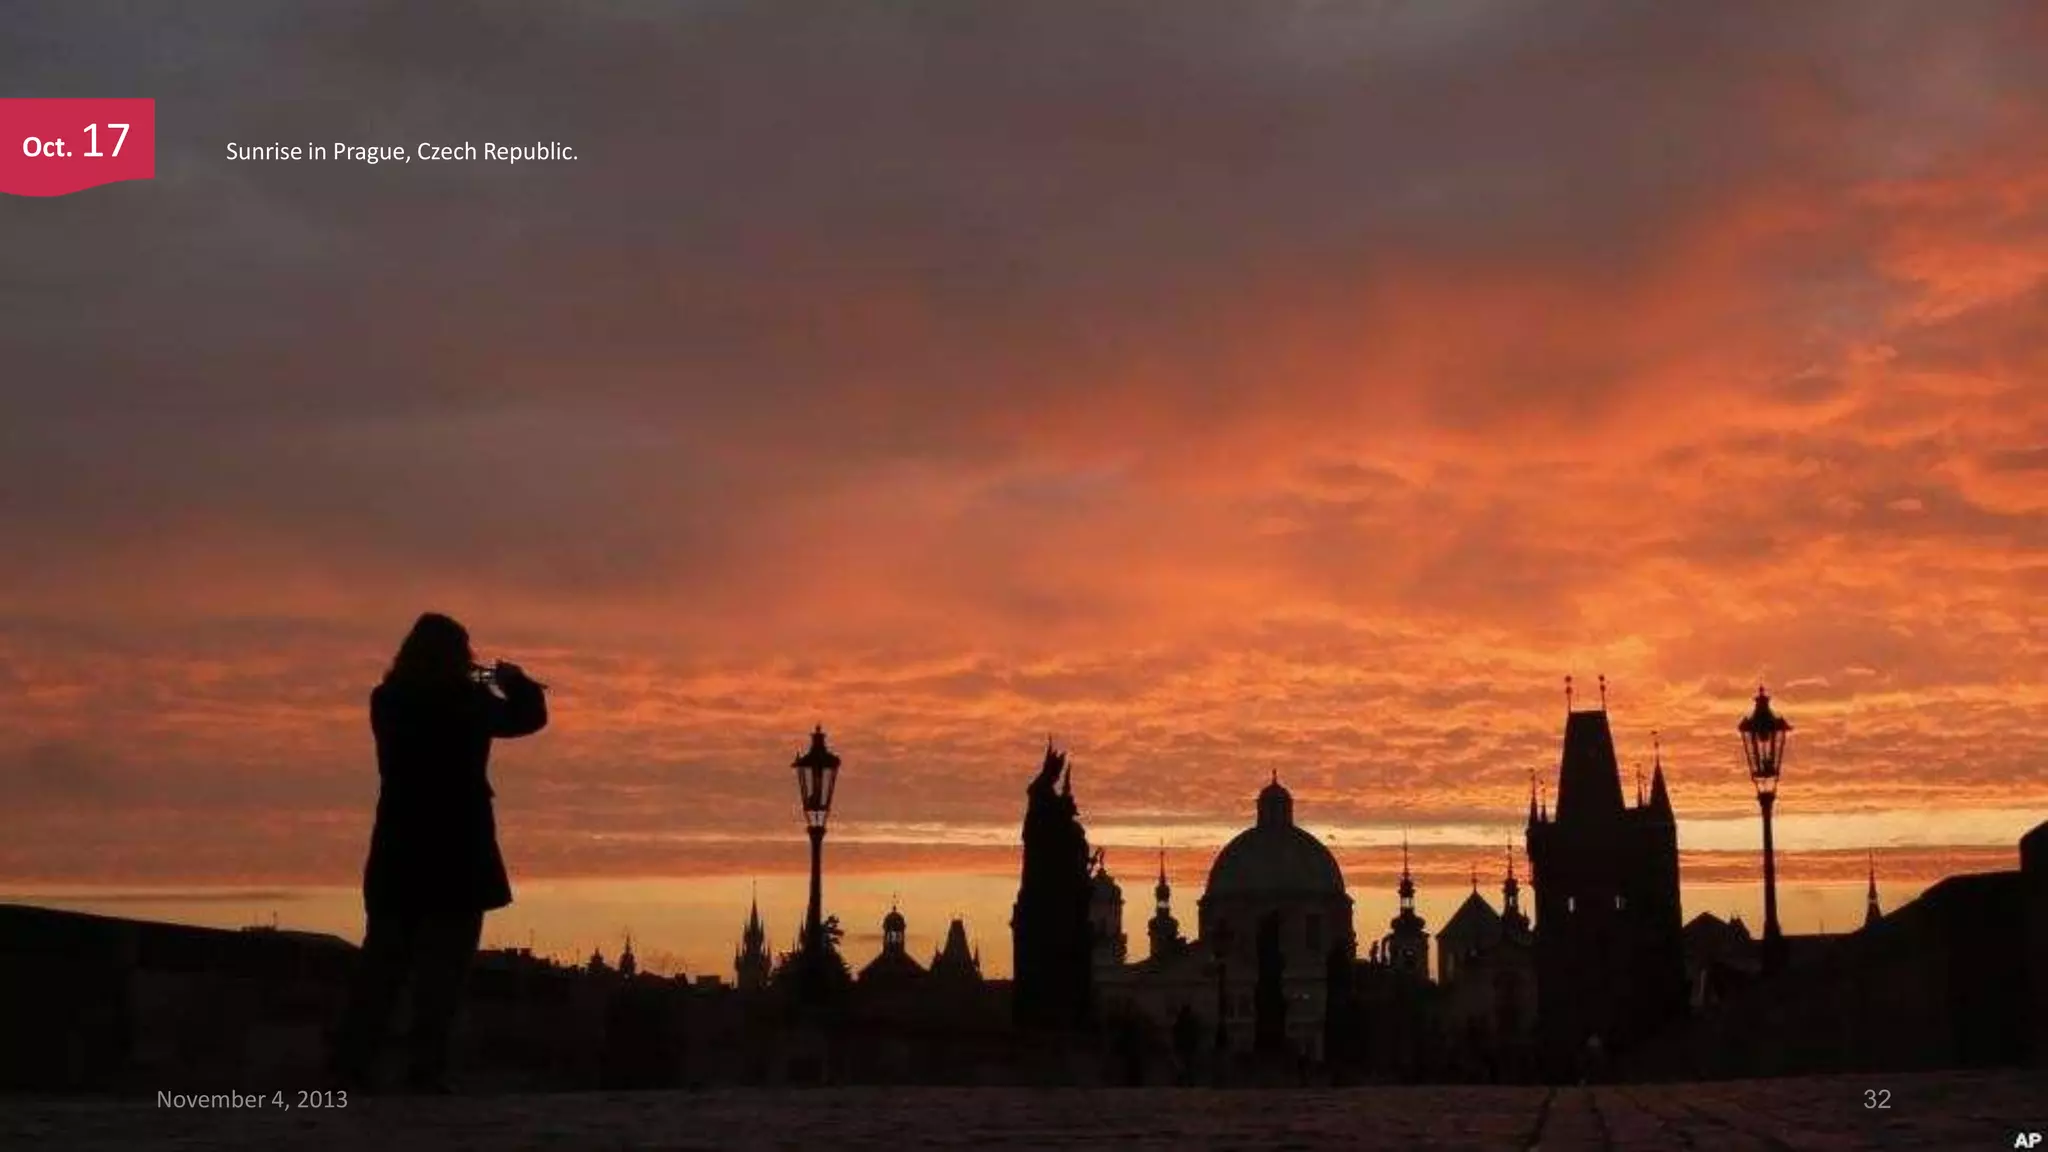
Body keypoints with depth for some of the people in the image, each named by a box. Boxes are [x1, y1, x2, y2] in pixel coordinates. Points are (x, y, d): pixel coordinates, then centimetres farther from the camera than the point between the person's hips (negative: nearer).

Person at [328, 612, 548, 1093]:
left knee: (384, 955, 11)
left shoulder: (388, 700, 3)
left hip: (398, 849, 5)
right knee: (442, 962, -1)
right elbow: (528, 717, 3)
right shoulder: (464, 700, -10)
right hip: (456, 851, -5)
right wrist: (514, 681, 19)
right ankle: (426, 1067, -4)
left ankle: (352, 1056, 8)